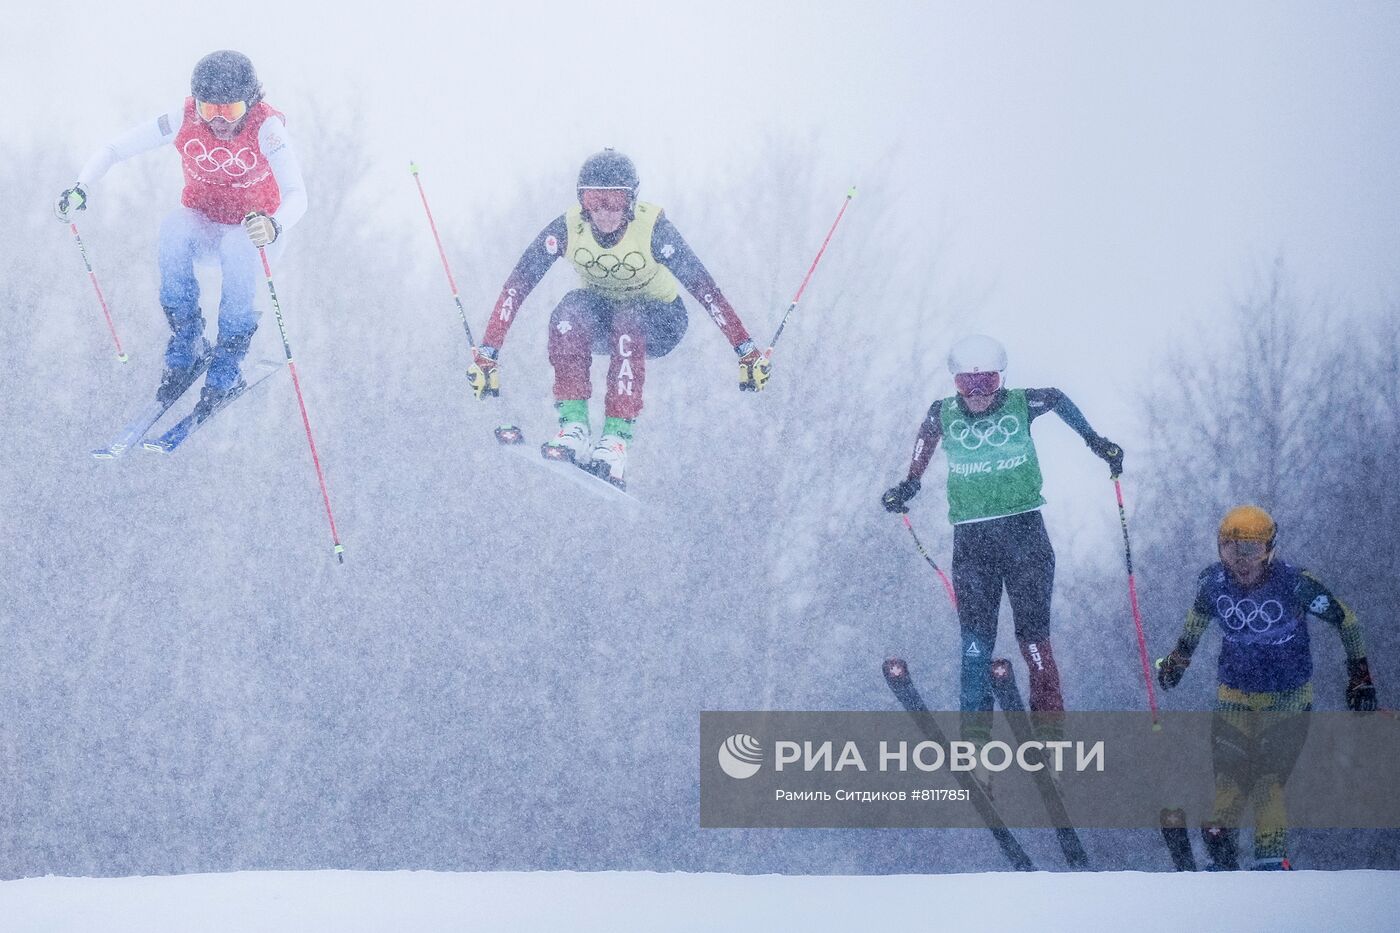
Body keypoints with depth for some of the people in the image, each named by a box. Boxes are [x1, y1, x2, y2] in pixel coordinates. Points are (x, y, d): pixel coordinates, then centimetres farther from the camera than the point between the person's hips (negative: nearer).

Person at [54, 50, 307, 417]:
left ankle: (226, 370, -23)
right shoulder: (185, 119, -17)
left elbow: (297, 195, -37)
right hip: (202, 227, 2)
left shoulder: (266, 127, -25)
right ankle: (186, 348, -19)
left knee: (238, 245, -38)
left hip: (251, 232, -2)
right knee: (175, 226, -33)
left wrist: (274, 226, -61)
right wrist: (80, 188, -33)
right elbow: (115, 149, -13)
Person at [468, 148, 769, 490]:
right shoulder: (568, 228, -21)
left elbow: (704, 287, -28)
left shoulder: (652, 228, -27)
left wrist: (748, 352, -32)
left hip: (658, 323, -2)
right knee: (570, 310, -31)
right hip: (599, 315, 2)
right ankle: (574, 427, -30)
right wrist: (486, 353, -30)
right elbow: (517, 285, -22)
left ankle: (616, 439, -36)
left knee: (626, 323, -36)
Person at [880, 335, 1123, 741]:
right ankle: (976, 723, 3)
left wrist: (1094, 441, 21)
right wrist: (910, 484, 23)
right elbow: (928, 434, 22)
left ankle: (1049, 718, 4)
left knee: (1032, 628, -4)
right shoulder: (943, 414, -1)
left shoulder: (1022, 405, -5)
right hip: (971, 536, 1)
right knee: (975, 635, -2)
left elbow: (1059, 399, 15)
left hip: (1023, 528, -1)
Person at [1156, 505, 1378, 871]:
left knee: (1265, 784, -16)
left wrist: (1360, 675, -6)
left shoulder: (1294, 584, -19)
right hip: (1234, 695, 3)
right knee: (1229, 784, -7)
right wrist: (1180, 655, 19)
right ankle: (1221, 865, 5)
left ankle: (1273, 865, -9)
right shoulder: (1213, 582, -8)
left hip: (1288, 698, -3)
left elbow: (1346, 620, -6)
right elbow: (1200, 612, 17)